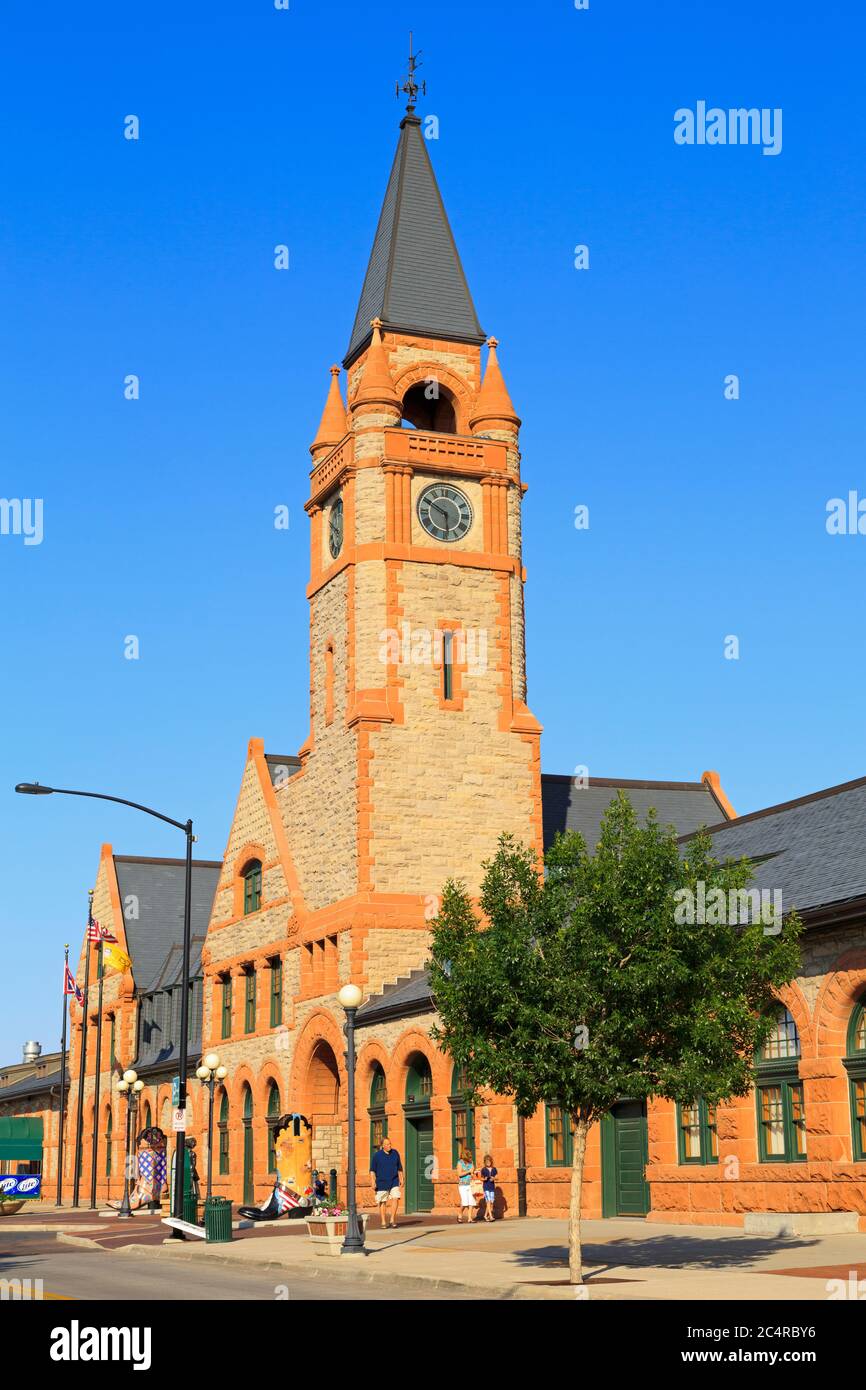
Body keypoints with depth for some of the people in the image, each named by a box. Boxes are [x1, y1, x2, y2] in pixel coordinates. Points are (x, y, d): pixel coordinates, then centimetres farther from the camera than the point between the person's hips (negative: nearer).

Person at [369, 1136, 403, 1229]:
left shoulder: (395, 1153, 5)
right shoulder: (377, 1155, -4)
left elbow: (399, 1168, 15)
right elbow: (372, 1170, -2)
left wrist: (401, 1179, 12)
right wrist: (373, 1181, -11)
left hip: (394, 1182, 2)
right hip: (381, 1182, -2)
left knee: (395, 1198, -13)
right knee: (382, 1202, 3)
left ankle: (392, 1220, -5)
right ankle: (384, 1222, 15)